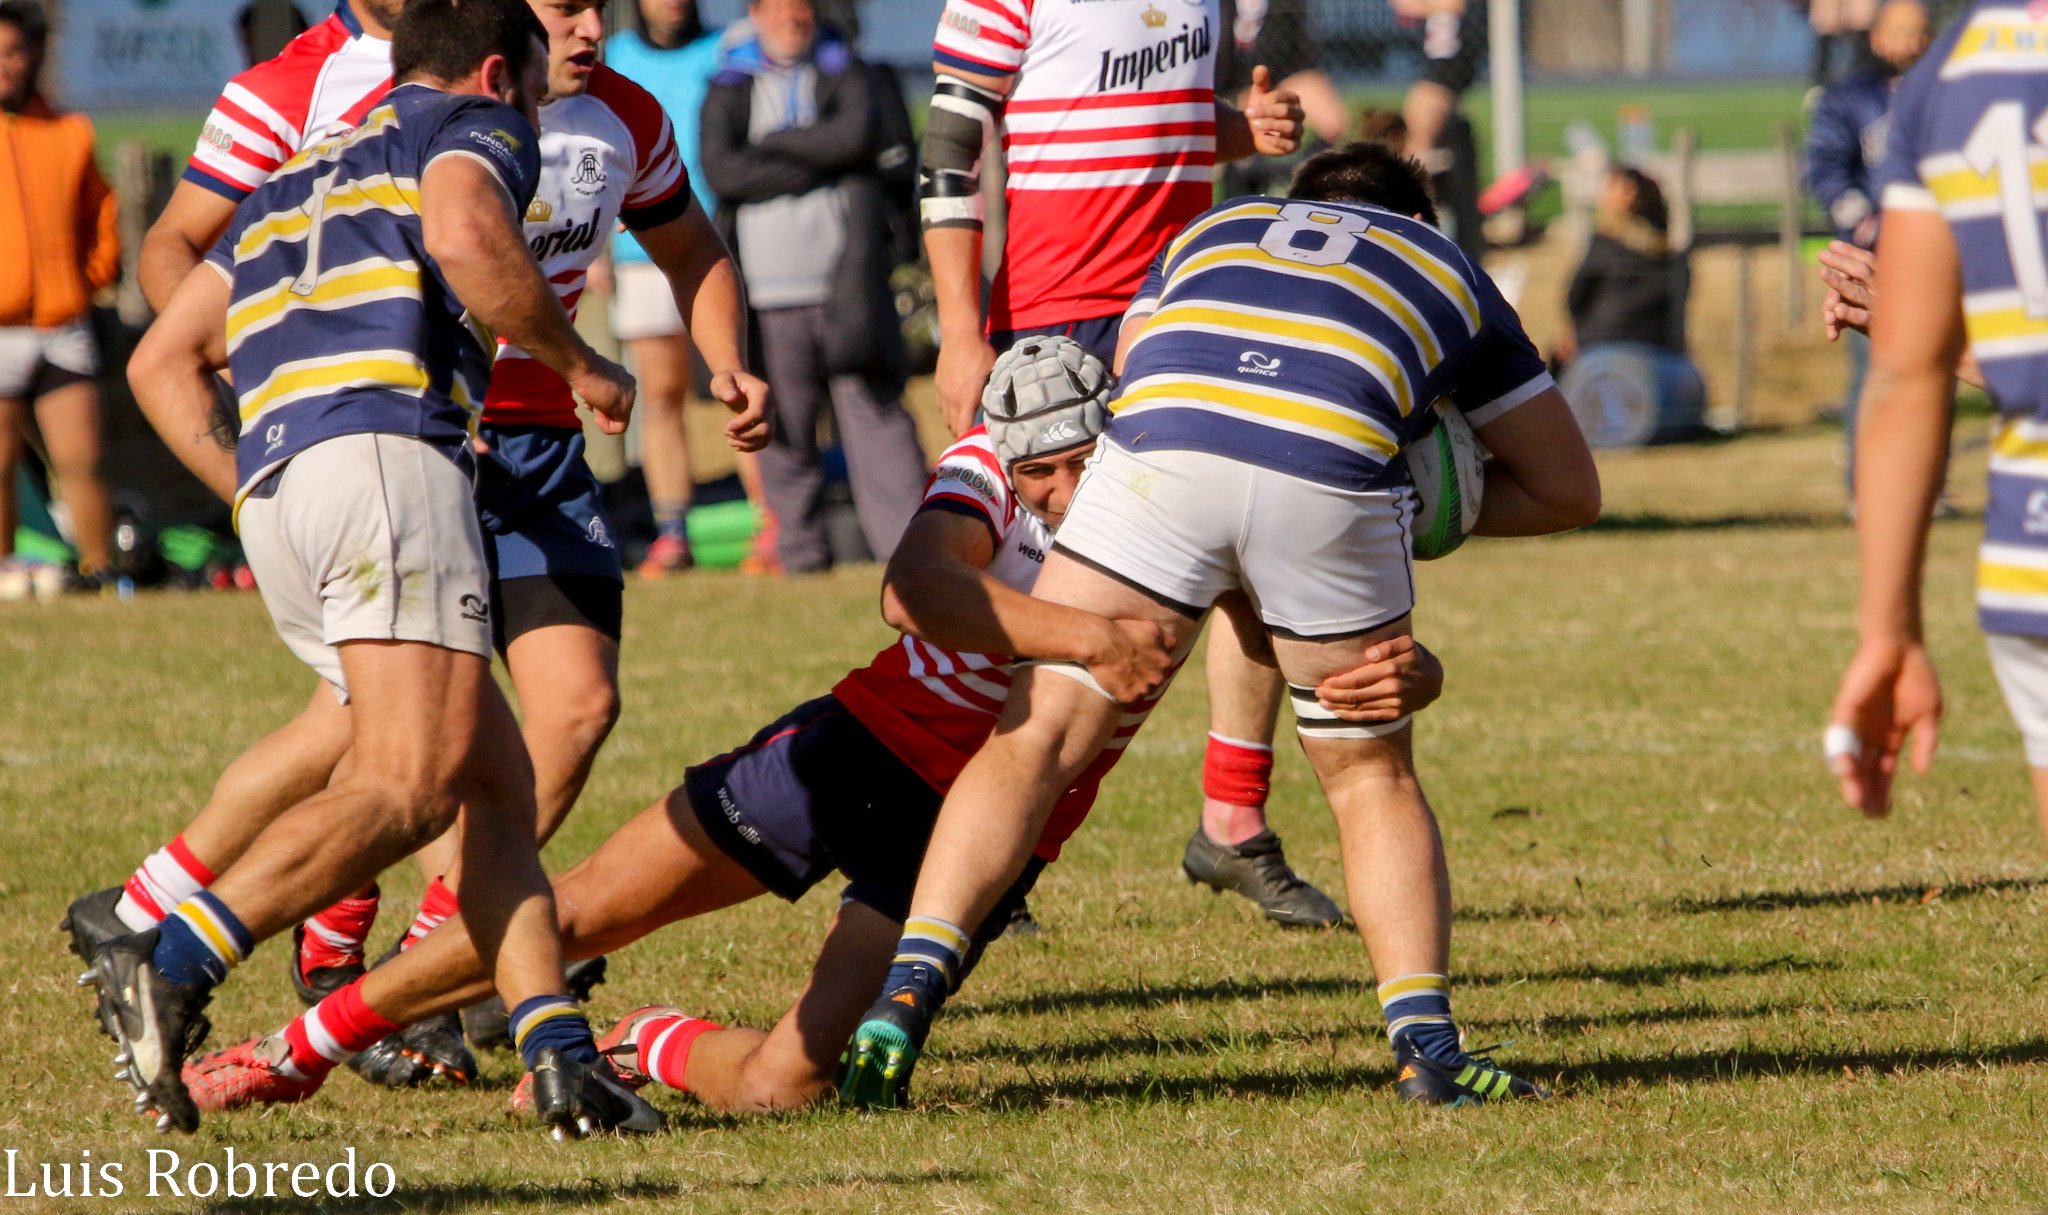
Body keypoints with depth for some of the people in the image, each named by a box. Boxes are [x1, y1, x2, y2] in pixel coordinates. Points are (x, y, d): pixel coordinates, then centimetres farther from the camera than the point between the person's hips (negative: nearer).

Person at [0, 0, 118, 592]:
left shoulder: (71, 134, 10)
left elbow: (102, 224, 17)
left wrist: (82, 283, 3)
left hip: (64, 327, 2)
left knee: (80, 461, -4)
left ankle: (98, 569, 3)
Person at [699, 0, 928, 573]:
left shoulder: (843, 72, 14)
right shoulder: (727, 89, 13)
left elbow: (858, 137, -6)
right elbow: (720, 171, -4)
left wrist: (772, 143, -2)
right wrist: (817, 165, -6)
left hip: (844, 270, -1)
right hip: (769, 277, 1)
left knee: (872, 407, -9)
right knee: (784, 423, -1)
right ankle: (801, 554, 5)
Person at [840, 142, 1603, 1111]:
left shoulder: (1211, 230, 40)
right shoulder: (1446, 269, 37)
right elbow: (1569, 489, 40)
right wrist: (1438, 511, 46)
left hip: (1160, 447, 0)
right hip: (1333, 473, 0)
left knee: (1032, 745, 8)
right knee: (1372, 776, 20)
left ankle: (910, 987, -7)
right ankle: (1426, 1044, 9)